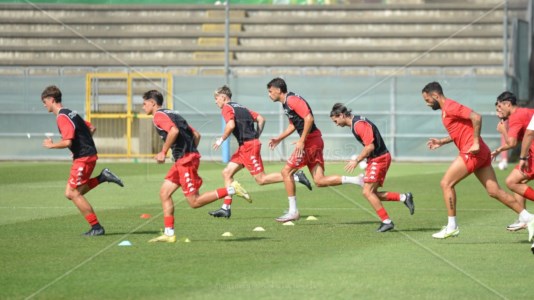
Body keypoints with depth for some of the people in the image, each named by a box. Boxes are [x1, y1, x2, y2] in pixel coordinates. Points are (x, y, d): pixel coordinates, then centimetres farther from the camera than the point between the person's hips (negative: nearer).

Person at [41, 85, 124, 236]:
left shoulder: (62, 117, -15)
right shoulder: (70, 113, 16)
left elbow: (67, 142, -24)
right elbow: (91, 128, 23)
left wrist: (50, 145, -8)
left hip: (83, 158, -10)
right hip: (88, 154, 10)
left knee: (74, 194, -4)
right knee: (71, 193, 9)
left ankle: (96, 227, -2)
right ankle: (102, 177, 8)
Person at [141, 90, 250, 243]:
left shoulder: (159, 116, -6)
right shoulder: (171, 114, 23)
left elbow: (174, 131, -26)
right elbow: (196, 135, 21)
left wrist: (163, 152, -18)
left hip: (185, 159, -10)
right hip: (183, 160, 10)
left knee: (195, 202, -8)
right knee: (164, 193, 9)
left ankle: (231, 189, -9)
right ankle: (169, 234, 7)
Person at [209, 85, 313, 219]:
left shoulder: (226, 108, -5)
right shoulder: (240, 107, 21)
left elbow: (231, 125, -23)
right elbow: (261, 119, 19)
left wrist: (221, 139, -10)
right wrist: (256, 136, 20)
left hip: (248, 146, -10)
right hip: (244, 147, 10)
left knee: (261, 179, -8)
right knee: (227, 173, 9)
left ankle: (296, 176, -10)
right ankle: (226, 208, 7)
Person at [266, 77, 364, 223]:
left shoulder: (292, 100, -13)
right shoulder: (286, 103, 19)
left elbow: (309, 118, -23)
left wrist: (302, 141, -24)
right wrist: (279, 139, 25)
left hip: (310, 141, -10)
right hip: (315, 141, 10)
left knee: (286, 172, -3)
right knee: (320, 181, 2)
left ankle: (293, 211, 0)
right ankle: (356, 180, -2)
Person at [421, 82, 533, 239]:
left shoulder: (450, 107, -11)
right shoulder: (446, 110, 19)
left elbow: (476, 117, -22)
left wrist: (476, 143, -22)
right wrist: (441, 142, 22)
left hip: (472, 152, -10)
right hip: (481, 153, 10)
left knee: (446, 183, -5)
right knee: (494, 191, 7)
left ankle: (452, 227, -2)